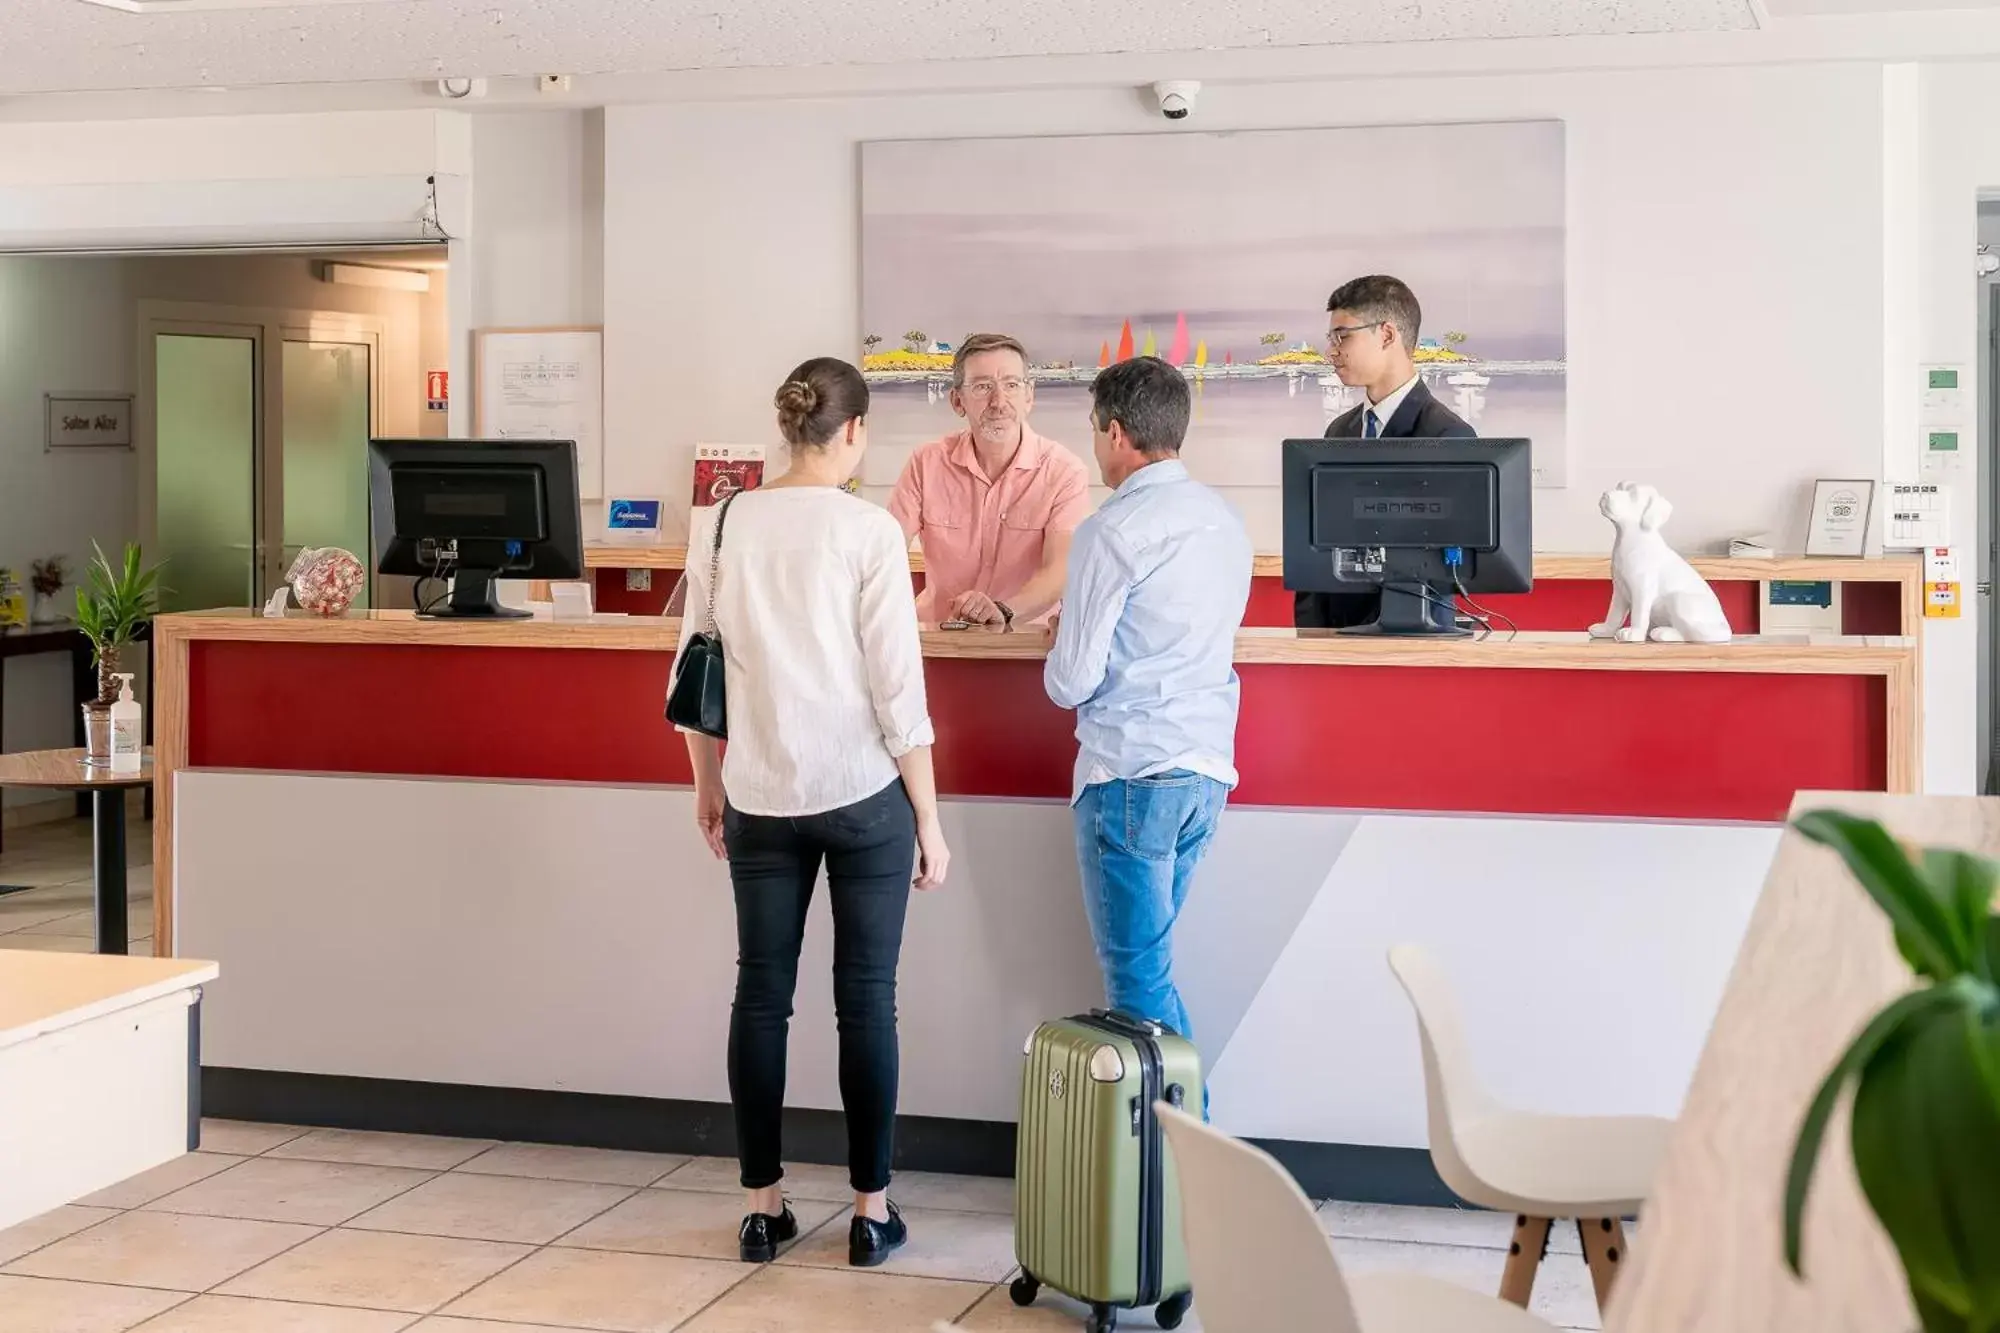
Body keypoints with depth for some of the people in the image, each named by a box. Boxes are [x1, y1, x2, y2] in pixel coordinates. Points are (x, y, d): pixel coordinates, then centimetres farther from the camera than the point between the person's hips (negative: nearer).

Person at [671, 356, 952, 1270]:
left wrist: (707, 787, 20)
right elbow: (898, 689, -9)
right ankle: (871, 1210, 13)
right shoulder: (868, 530, -9)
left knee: (761, 996, 10)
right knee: (865, 999, 6)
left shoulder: (721, 525, 1)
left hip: (759, 799, 3)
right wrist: (929, 818, -2)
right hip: (864, 796, -3)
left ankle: (762, 1207, 17)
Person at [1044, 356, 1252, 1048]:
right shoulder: (1226, 521, 10)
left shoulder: (1112, 531, -13)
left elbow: (1072, 683, -12)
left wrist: (1057, 650, 10)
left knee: (1139, 978, 1)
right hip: (1209, 770, 8)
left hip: (1131, 775, -8)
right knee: (1147, 960, 18)